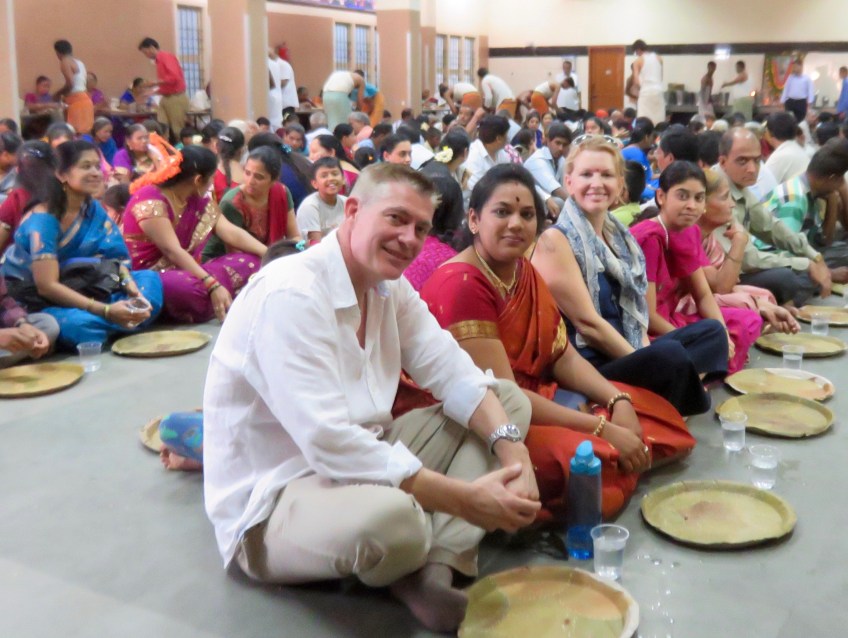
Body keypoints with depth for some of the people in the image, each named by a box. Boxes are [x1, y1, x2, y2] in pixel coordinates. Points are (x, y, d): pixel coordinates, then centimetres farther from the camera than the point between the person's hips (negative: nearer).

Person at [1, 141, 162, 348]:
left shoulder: (94, 210, 0)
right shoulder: (42, 220, -20)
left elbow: (116, 258, -1)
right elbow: (47, 286, -25)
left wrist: (132, 289, -23)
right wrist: (106, 311, -31)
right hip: (35, 303, -7)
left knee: (149, 279, -6)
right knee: (78, 324, -38)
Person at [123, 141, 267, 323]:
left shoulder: (199, 200, 6)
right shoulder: (150, 201, -19)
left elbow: (232, 233, 0)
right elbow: (173, 251, -27)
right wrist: (213, 285, -35)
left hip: (183, 273, 8)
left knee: (250, 261, -4)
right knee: (186, 287, -42)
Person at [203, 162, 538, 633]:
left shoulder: (389, 285, 4)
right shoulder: (290, 295, -24)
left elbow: (453, 373, 1)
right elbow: (330, 445, -31)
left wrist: (511, 448, -19)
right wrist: (465, 499, -28)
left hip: (361, 462, 9)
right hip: (271, 498, -9)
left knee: (510, 399, 3)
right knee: (390, 516, -42)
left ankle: (435, 565, -14)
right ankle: (413, 565, -3)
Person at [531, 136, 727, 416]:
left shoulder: (620, 236, 14)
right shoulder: (555, 241, -11)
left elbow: (635, 312, 13)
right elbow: (587, 323, -16)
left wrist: (646, 355, -7)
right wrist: (651, 363, -13)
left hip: (628, 354, 9)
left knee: (711, 331, 5)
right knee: (671, 355, -30)